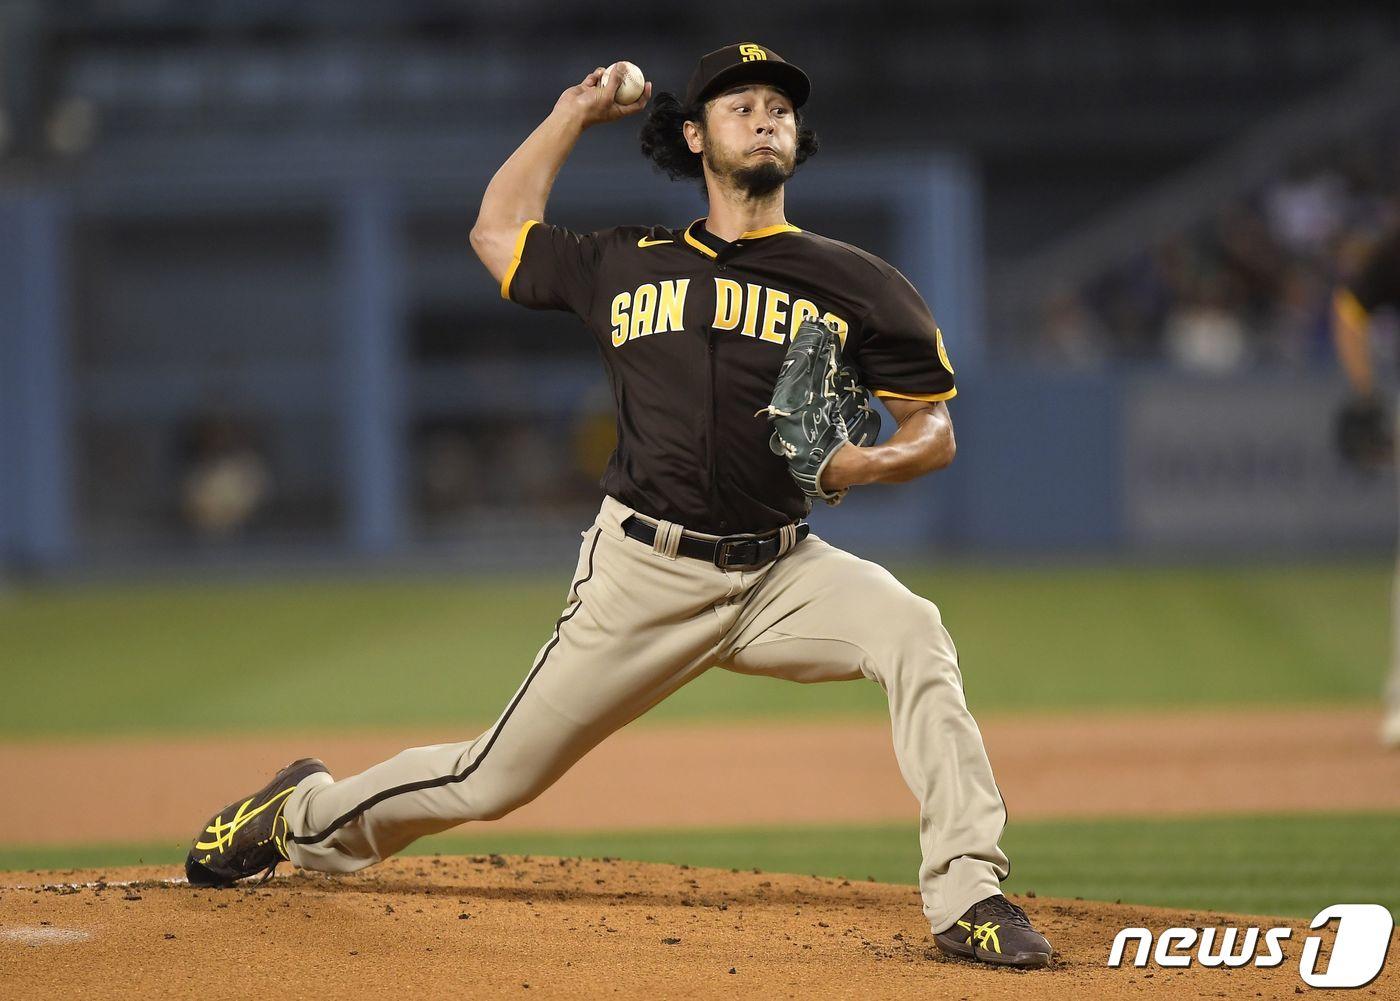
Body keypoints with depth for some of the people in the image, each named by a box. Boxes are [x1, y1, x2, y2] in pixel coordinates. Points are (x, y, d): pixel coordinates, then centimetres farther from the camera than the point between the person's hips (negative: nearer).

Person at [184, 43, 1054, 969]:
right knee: (496, 779, 4)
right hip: (644, 576, 0)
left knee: (912, 632, -30)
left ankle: (968, 894, -30)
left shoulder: (856, 284, 2)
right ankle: (308, 816, 32)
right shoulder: (627, 267, 9)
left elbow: (935, 430, 3)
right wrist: (573, 115, 23)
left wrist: (873, 463, -18)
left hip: (780, 571, 0)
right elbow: (499, 233, 25)